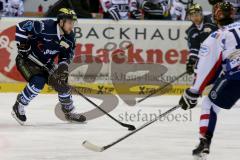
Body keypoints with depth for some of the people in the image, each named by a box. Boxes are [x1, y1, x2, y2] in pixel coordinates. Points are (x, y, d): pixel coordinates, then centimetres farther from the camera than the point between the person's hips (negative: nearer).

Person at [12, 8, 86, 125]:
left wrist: (63, 66, -17)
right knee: (38, 81, -29)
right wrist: (22, 45, -25)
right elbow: (21, 27, -26)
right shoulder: (45, 27, -30)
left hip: (46, 64, 7)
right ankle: (18, 107, -11)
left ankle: (70, 113, 22)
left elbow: (67, 55, 2)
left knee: (61, 83, 2)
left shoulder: (69, 37, -9)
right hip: (27, 59, -7)